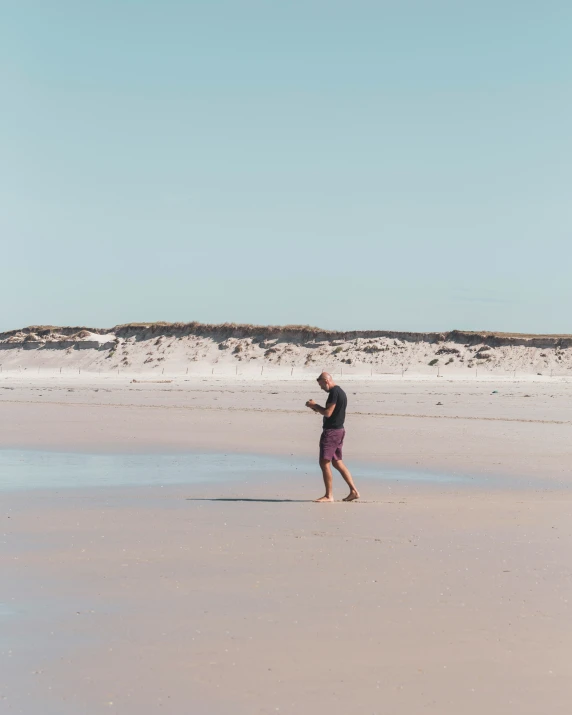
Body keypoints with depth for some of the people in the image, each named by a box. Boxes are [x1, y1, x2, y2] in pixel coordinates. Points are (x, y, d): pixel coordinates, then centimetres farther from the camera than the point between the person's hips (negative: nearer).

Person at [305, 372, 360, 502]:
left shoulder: (334, 392, -16)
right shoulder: (340, 392, 16)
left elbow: (328, 413, -20)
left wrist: (314, 406, -7)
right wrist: (317, 408, 12)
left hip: (331, 431, -10)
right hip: (338, 430, 10)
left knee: (324, 462, -7)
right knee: (337, 462, 14)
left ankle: (329, 495, -5)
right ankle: (353, 491, 13)